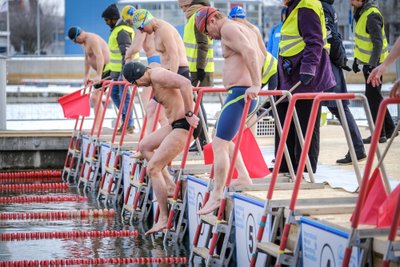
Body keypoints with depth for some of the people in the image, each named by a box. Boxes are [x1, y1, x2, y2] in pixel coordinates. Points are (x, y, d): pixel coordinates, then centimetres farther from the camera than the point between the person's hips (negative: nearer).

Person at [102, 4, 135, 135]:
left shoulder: (122, 31, -17)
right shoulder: (118, 29, 16)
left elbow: (126, 53, -23)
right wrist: (111, 70, 29)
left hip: (124, 70, -11)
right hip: (118, 70, 11)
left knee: (124, 96, -5)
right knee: (114, 93, 15)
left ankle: (129, 126, 0)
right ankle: (126, 121, 19)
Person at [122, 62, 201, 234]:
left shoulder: (157, 75, -16)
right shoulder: (154, 78, 16)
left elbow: (185, 83, -29)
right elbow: (181, 86, 28)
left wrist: (189, 113, -26)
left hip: (184, 126, -11)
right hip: (176, 124, 11)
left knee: (152, 168, -9)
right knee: (145, 146, 26)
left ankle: (163, 219, -6)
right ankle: (170, 186, 15)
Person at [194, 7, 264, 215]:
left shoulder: (228, 28, -10)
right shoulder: (243, 29, 20)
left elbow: (249, 52, -25)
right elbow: (260, 56, 30)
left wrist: (255, 85, -28)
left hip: (239, 93, -11)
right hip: (246, 92, 11)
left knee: (219, 143, -11)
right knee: (224, 138, 24)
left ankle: (216, 196, -12)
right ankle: (243, 178, 19)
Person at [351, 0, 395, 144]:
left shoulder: (372, 15, -20)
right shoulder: (362, 13, 10)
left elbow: (378, 43, -23)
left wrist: (372, 65, -26)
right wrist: (357, 59, 23)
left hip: (374, 63, -10)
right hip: (368, 61, 10)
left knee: (372, 97, -6)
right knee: (375, 96, 16)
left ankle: (379, 134, 0)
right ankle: (389, 128, 27)